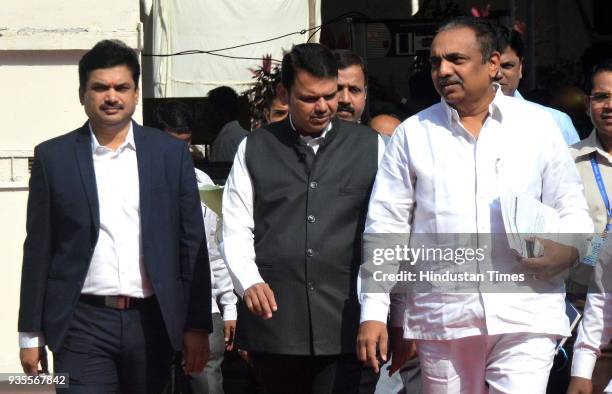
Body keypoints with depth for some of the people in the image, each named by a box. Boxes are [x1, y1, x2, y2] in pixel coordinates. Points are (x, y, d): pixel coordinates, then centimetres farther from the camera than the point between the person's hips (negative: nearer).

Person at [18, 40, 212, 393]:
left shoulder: (170, 154, 6)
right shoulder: (54, 157, 4)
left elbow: (192, 244, 6)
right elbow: (38, 250, 5)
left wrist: (198, 326, 2)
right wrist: (31, 333, 3)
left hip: (151, 321, 1)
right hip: (83, 324, -1)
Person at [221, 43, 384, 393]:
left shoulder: (370, 147, 10)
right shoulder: (255, 149, 12)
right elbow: (236, 229, 9)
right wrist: (249, 282, -9)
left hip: (347, 327, -1)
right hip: (274, 322, 2)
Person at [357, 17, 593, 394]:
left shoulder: (539, 126, 8)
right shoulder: (413, 133, 9)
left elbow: (572, 211, 11)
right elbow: (386, 226, 9)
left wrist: (566, 249, -12)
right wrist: (374, 313, 3)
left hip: (524, 317, -1)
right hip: (441, 318, 1)